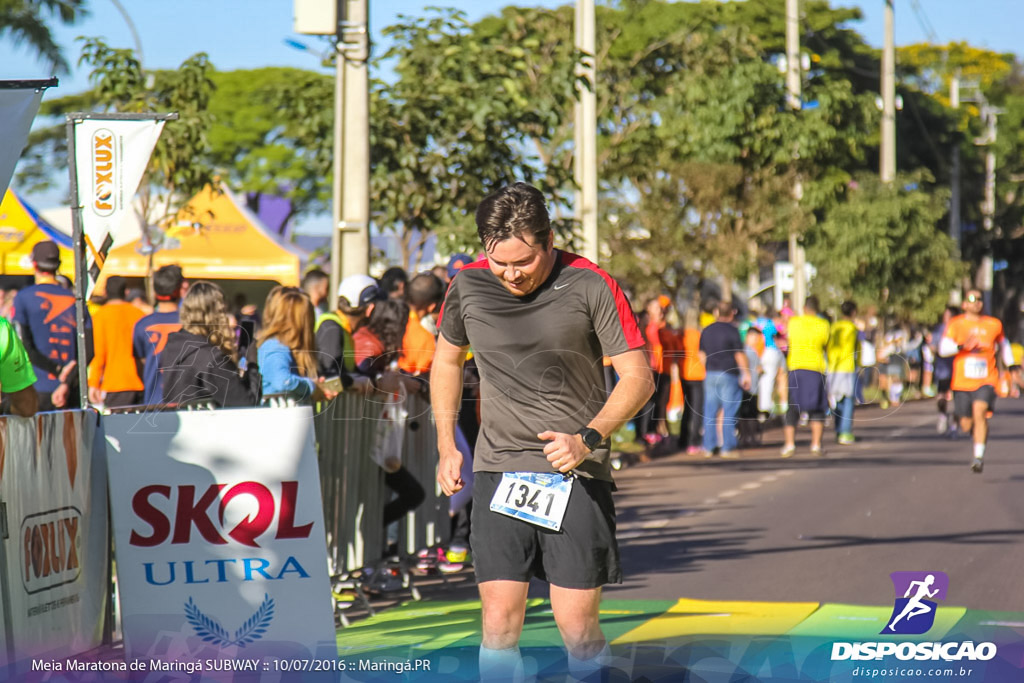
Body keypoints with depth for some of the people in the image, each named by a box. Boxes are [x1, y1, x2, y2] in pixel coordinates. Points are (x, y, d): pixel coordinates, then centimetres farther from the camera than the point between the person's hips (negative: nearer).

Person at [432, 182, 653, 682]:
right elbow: (447, 359, 20)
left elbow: (638, 378, -4)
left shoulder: (590, 286, -8)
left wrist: (588, 439, -17)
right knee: (499, 622, -6)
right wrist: (446, 446, 13)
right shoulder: (468, 286, 1)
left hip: (576, 473, -2)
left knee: (577, 627, -5)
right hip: (498, 468, 2)